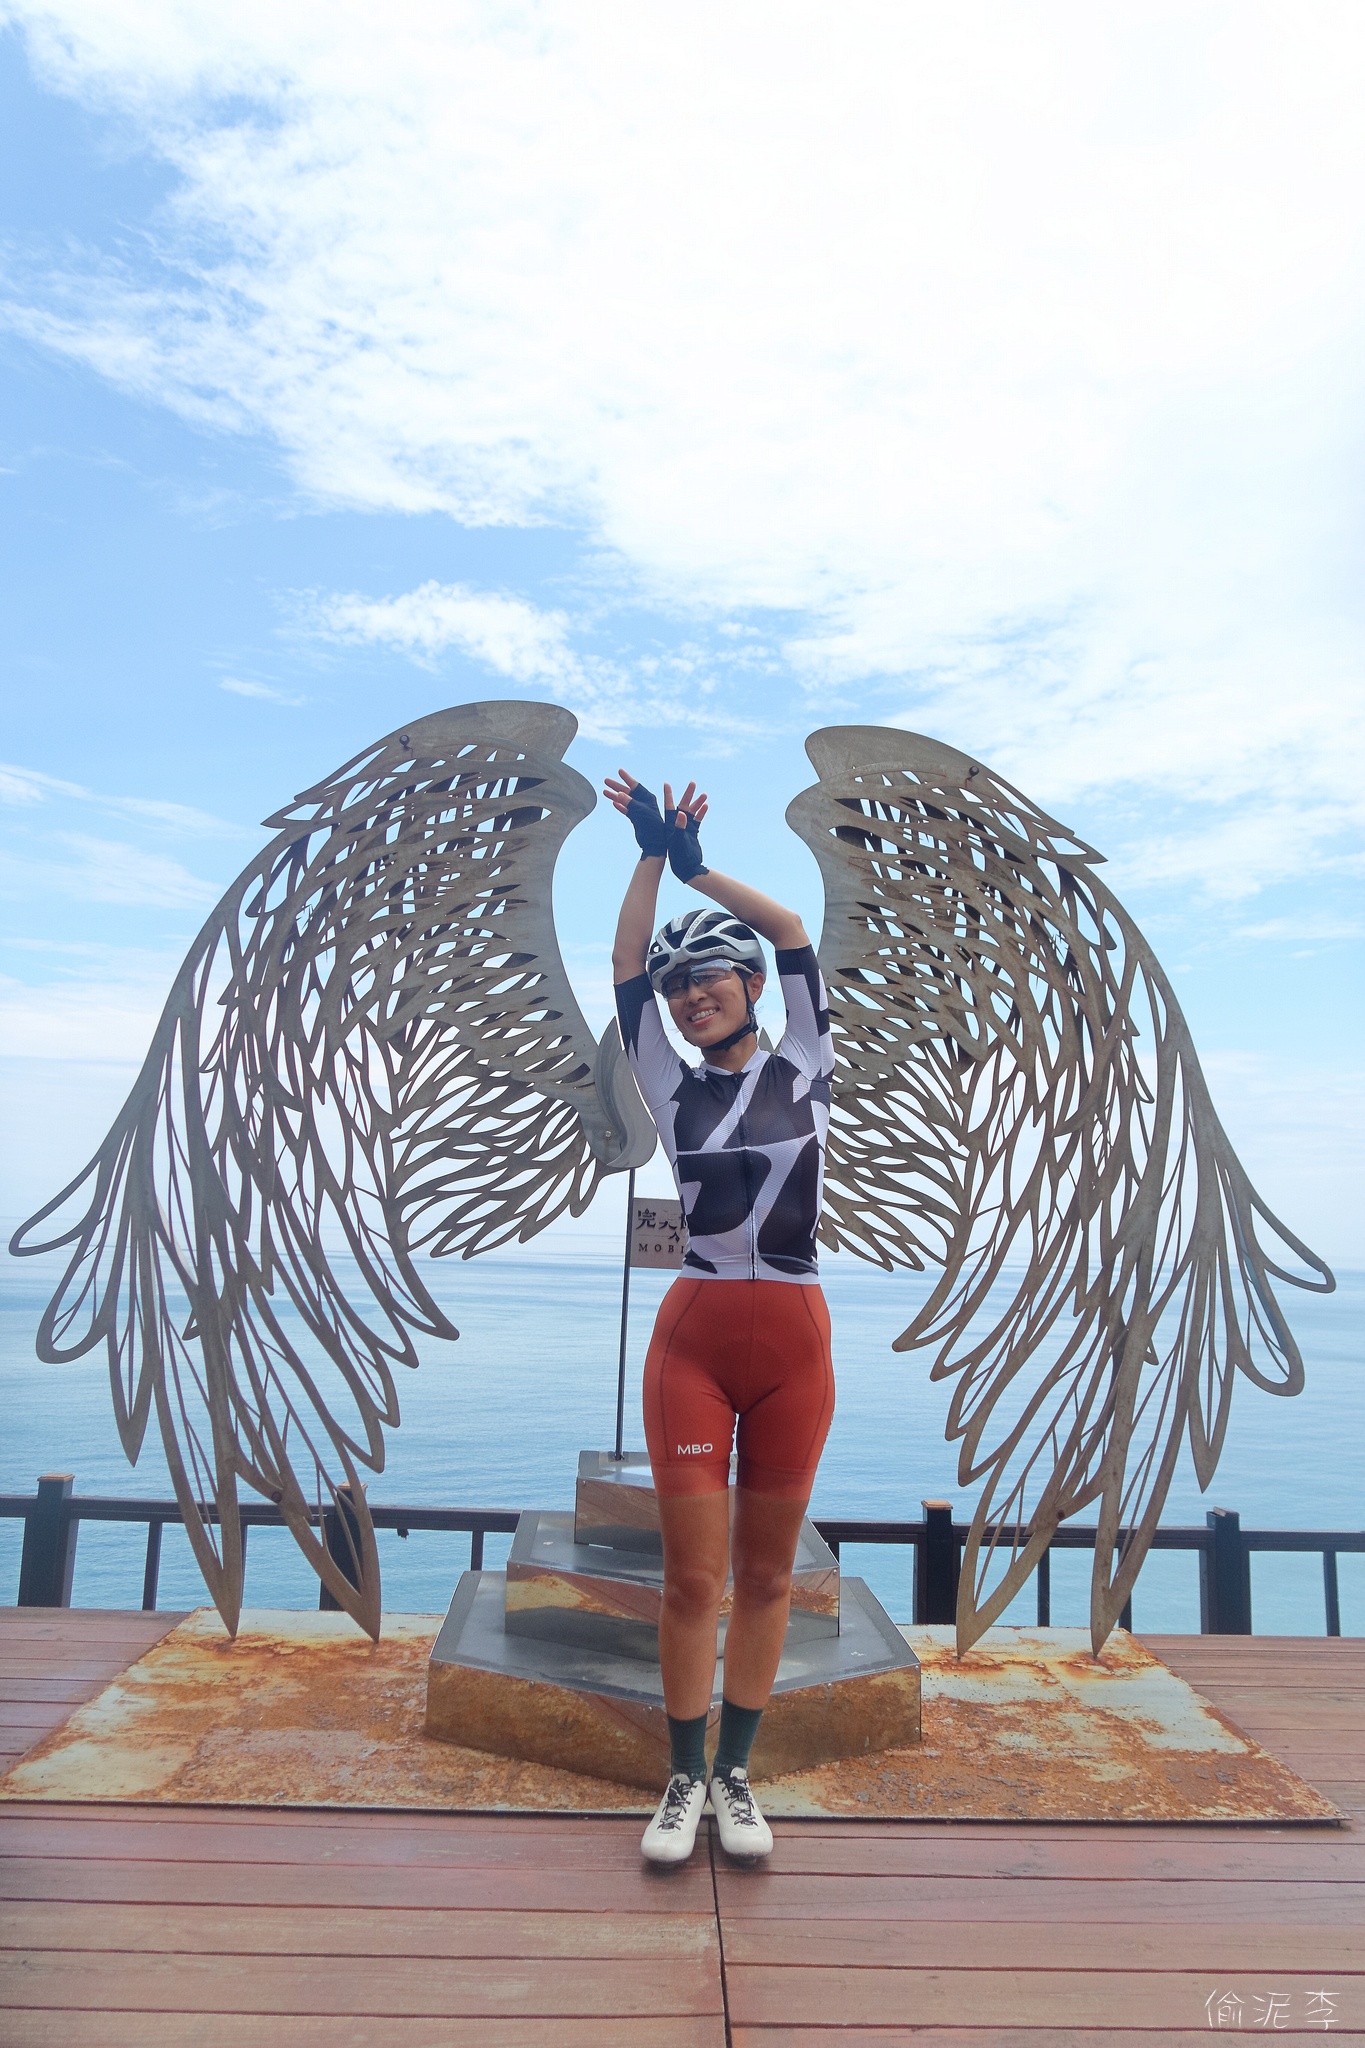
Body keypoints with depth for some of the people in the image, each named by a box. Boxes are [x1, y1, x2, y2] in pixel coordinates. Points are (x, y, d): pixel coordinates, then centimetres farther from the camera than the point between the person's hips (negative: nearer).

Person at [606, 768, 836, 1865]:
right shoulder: (673, 1089, 6)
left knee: (766, 1573, 11)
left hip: (794, 1341, 0)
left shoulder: (803, 1068, 4)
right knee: (693, 1578, 4)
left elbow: (796, 936, 0)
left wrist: (698, 863, 3)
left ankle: (737, 1774, 26)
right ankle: (684, 1780, 21)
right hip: (694, 1341, 0)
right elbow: (626, 965, 2)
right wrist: (655, 852, 0)